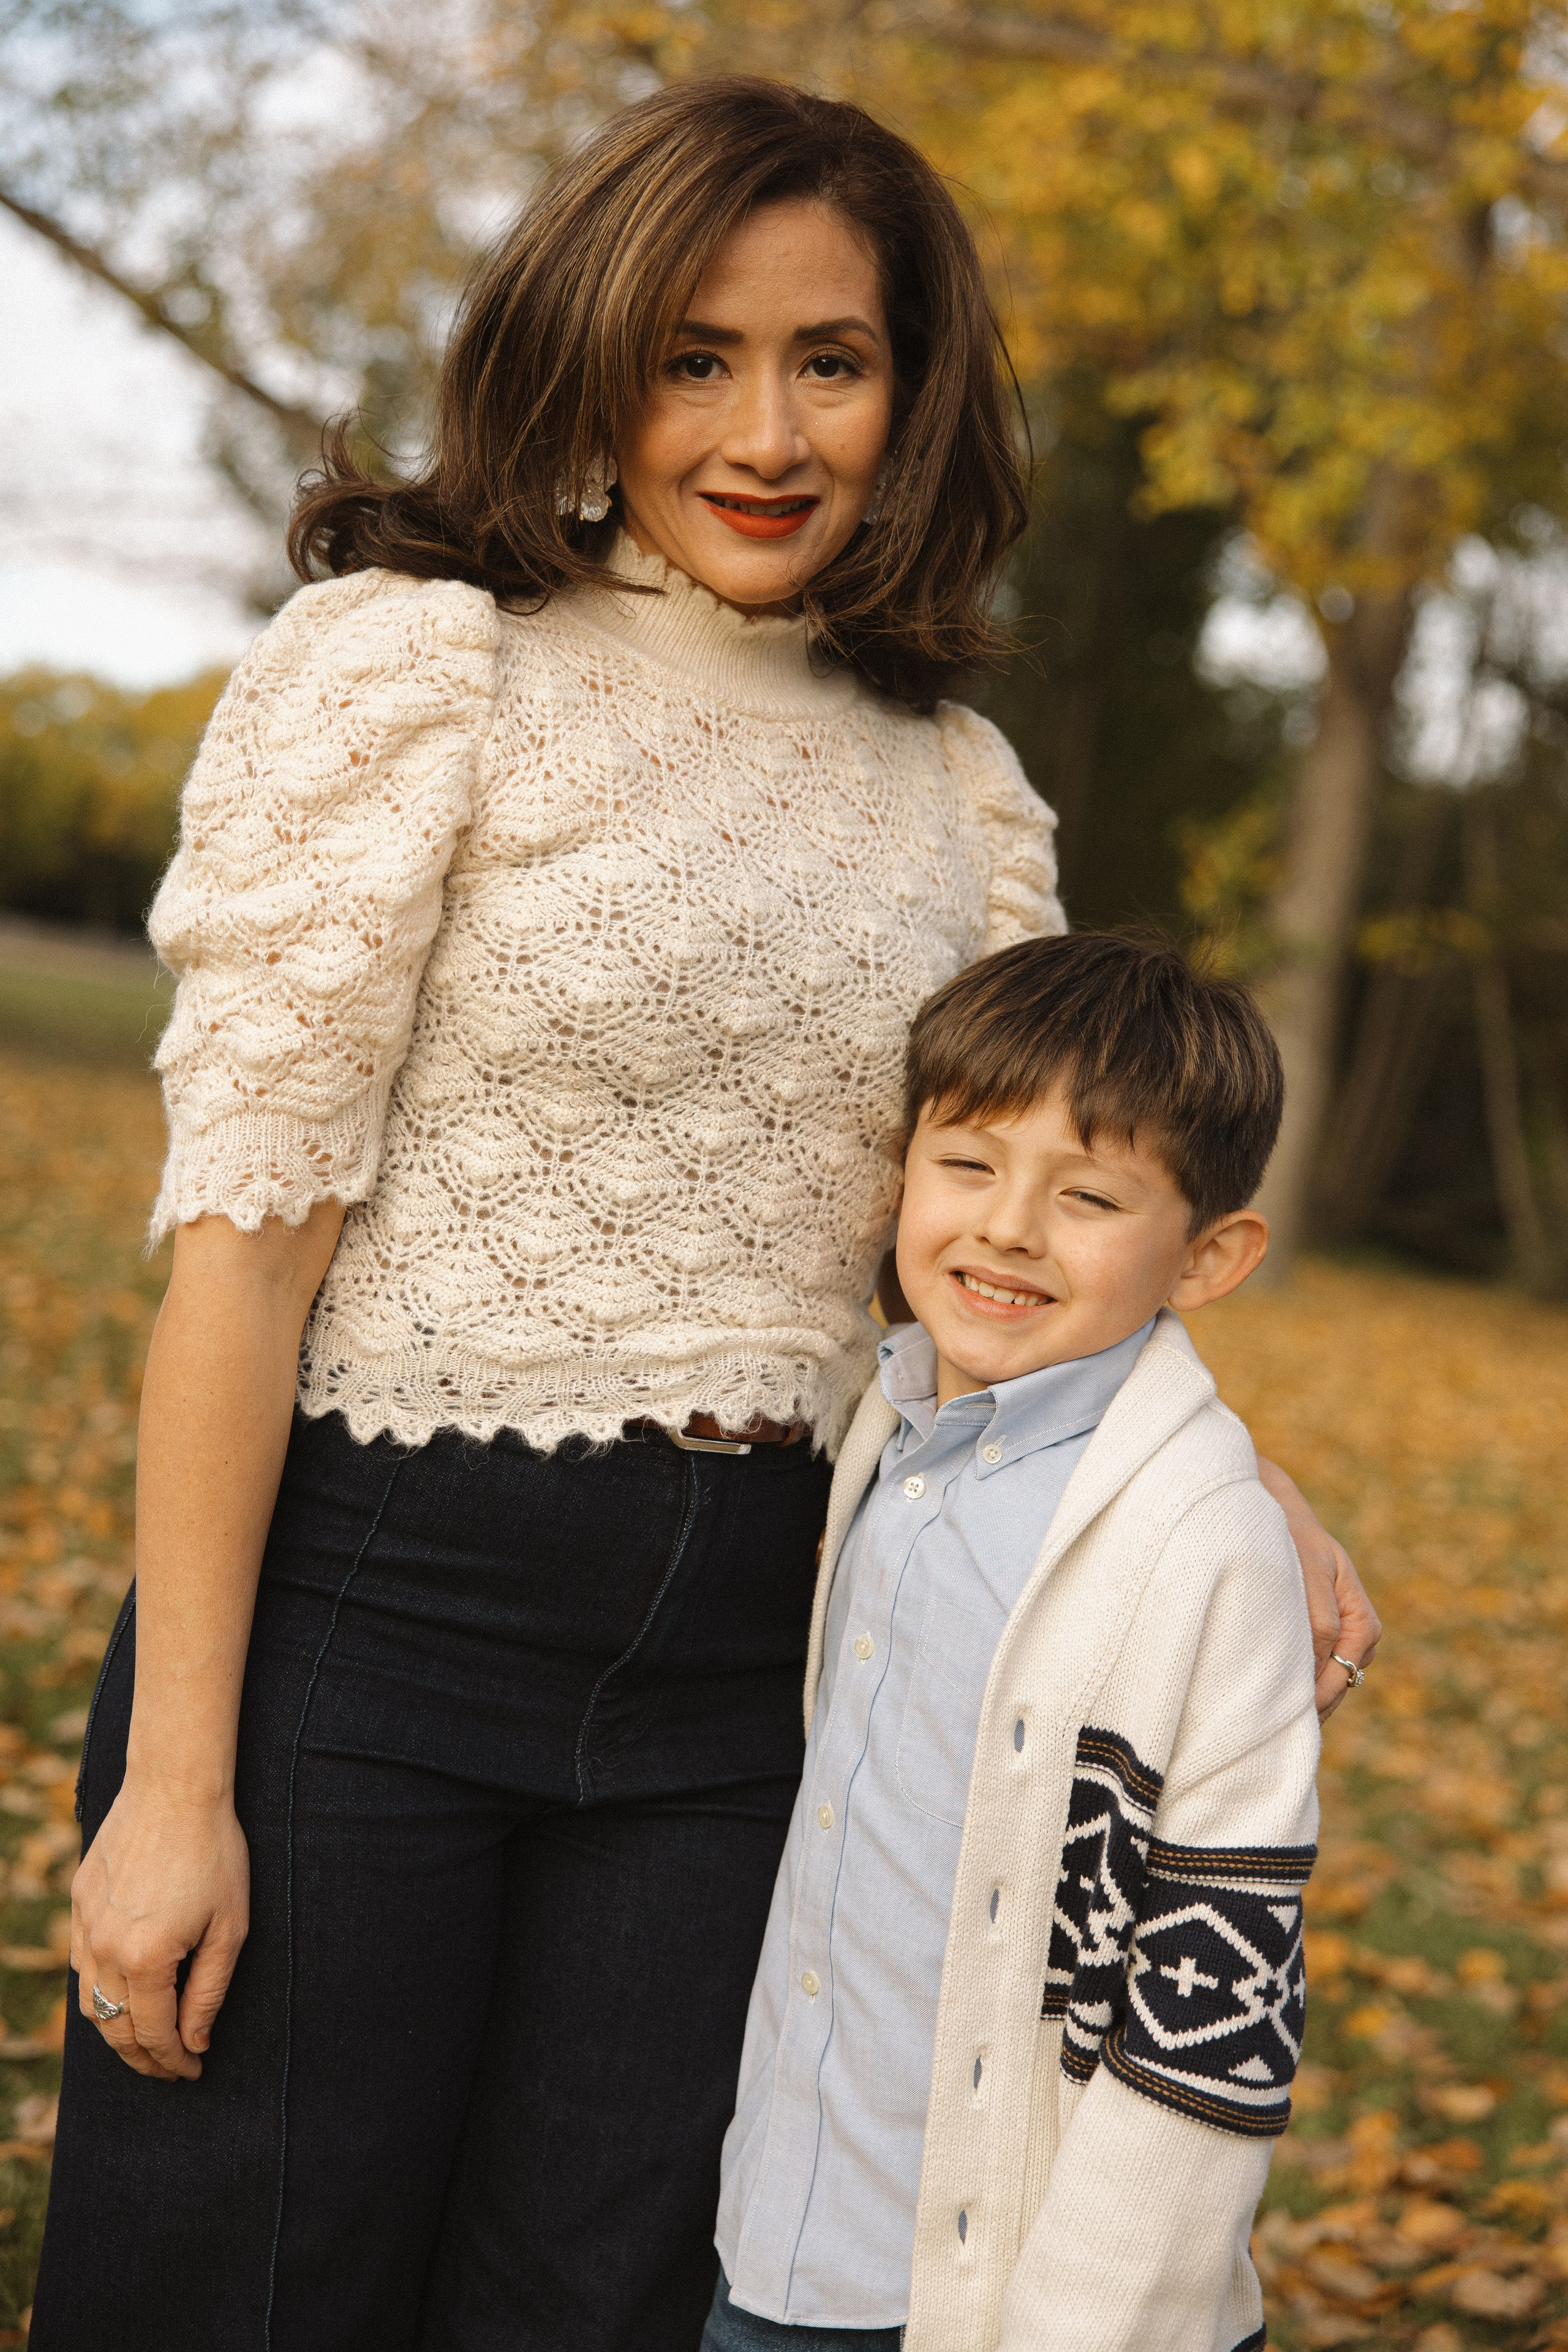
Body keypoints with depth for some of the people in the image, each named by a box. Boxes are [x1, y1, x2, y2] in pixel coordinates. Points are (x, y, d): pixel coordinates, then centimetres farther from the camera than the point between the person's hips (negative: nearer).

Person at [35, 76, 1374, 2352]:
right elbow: (247, 1226, -11)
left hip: (737, 1665, 5)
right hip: (360, 1598, -4)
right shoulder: (418, 665, -6)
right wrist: (173, 1775, -13)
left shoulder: (957, 783, 10)